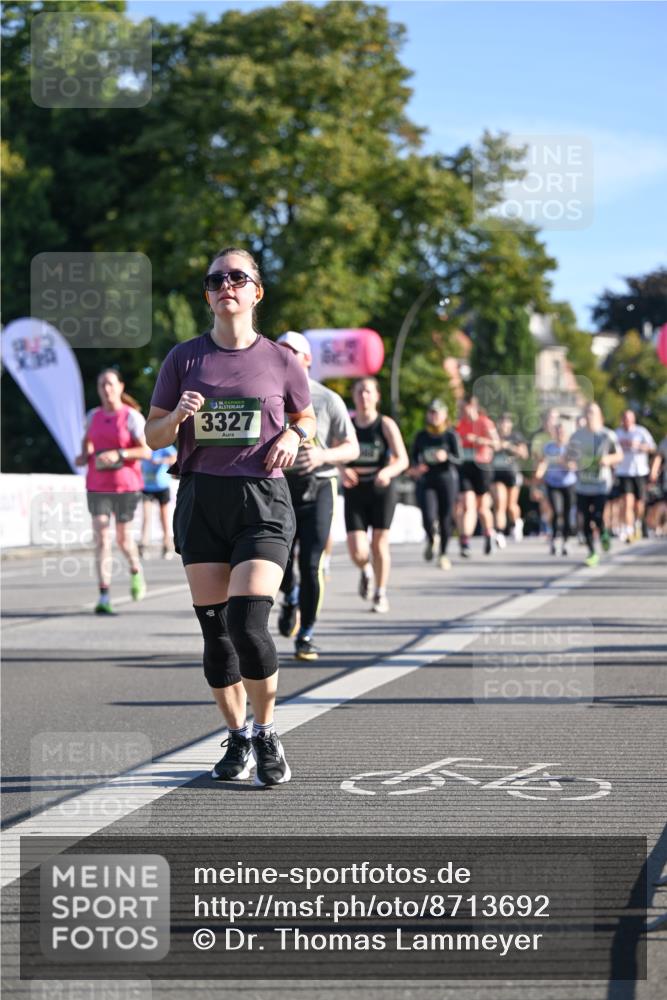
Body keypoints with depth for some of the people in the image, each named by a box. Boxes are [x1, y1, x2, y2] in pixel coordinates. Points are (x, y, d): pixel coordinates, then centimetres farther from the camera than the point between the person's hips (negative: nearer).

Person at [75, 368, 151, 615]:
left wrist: (118, 455, -23)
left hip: (125, 486, -3)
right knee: (101, 538, -8)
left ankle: (136, 572, 42)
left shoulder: (132, 416, -6)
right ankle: (104, 598, -11)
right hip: (97, 487, 3)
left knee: (123, 537, 8)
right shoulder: (93, 416, 8)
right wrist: (84, 455, 7)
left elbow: (146, 451, -11)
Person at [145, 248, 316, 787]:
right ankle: (237, 738, 20)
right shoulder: (184, 358, 6)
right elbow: (153, 435, 10)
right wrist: (178, 416, -11)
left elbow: (307, 417, 19)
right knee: (215, 628, 5)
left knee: (248, 624, -16)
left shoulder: (279, 359, 3)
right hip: (201, 500, 2)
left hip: (263, 501, -2)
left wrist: (293, 437, -3)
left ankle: (267, 733, 4)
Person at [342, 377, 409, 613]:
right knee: (357, 551, -8)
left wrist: (387, 472, -31)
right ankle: (366, 572, 28)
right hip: (354, 491, 1)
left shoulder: (386, 425, -4)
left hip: (381, 489, -1)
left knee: (380, 544, 0)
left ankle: (381, 595, 19)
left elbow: (402, 460, -10)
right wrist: (342, 472, -13)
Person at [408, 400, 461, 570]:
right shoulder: (421, 436, 6)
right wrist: (415, 468, -7)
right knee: (428, 518, -15)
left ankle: (443, 554, 21)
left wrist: (446, 457, -26)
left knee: (445, 519, 2)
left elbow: (458, 459, -6)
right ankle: (432, 540, 19)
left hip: (447, 479, -1)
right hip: (425, 481, 1)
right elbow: (413, 456, 14)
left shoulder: (451, 435, -1)